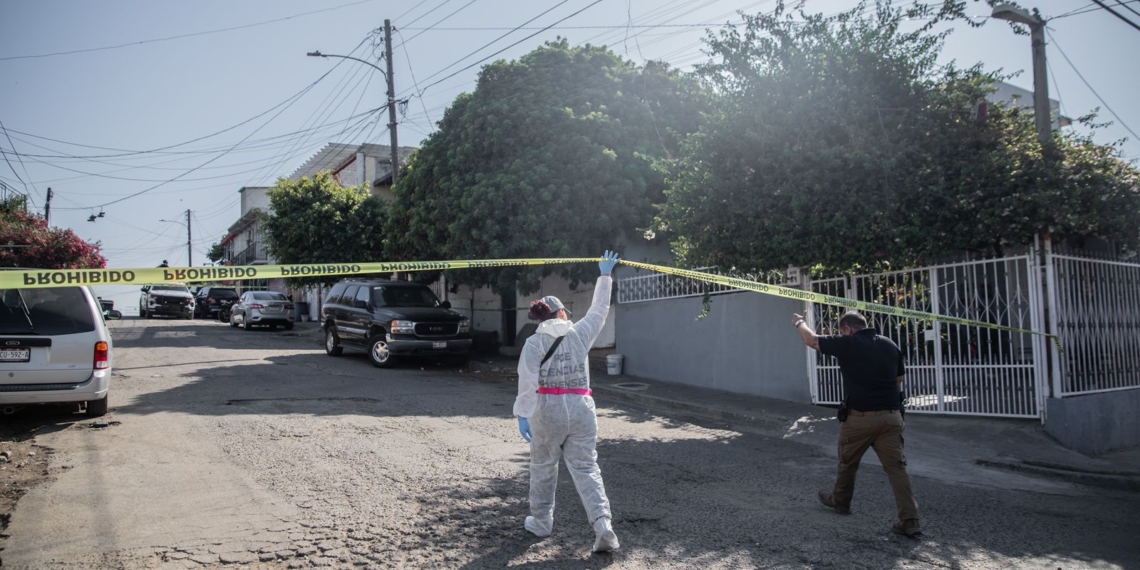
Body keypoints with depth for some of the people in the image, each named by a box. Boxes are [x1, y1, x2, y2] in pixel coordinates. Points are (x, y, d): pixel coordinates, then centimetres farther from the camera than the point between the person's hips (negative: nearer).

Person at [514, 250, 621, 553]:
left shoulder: (534, 342, 0)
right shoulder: (580, 333, 6)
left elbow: (528, 381, -9)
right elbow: (599, 310, 20)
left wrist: (523, 414, -9)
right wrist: (605, 276, 30)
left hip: (548, 409, -2)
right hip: (581, 408, 2)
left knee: (543, 466, 16)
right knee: (586, 468, 3)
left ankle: (541, 522, 27)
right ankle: (603, 524, -11)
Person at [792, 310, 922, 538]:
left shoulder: (846, 343, -7)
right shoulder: (890, 345, 8)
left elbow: (811, 340, 6)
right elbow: (899, 379, 19)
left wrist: (799, 322, 24)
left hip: (859, 417, -4)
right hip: (891, 415, 4)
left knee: (847, 463, 18)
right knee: (897, 467, 2)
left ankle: (840, 502, 37)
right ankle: (909, 520, -4)